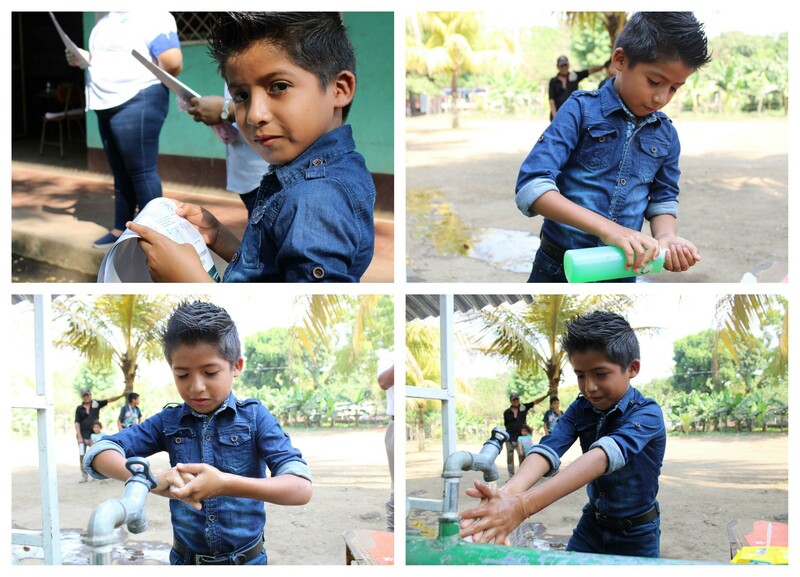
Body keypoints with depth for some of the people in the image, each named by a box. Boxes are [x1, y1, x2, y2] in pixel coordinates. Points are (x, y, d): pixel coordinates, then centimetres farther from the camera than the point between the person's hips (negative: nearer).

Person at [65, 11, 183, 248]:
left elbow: (173, 63, -23)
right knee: (121, 172, 15)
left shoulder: (151, 16, -13)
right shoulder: (107, 18, 16)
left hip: (137, 103, -9)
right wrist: (86, 58, 6)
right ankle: (121, 230, 24)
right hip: (108, 105, 10)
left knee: (142, 172, -7)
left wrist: (144, 80, -6)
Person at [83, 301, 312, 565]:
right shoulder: (169, 421, -1)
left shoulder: (254, 416, -9)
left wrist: (226, 484, -36)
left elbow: (301, 488, -21)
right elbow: (98, 454, -9)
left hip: (246, 559, -2)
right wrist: (152, 481, -29)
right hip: (185, 558, 2)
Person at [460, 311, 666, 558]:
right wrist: (509, 492, -49)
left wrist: (523, 505, -56)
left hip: (636, 536, -4)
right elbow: (549, 448, -25)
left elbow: (602, 457, -41)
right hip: (591, 526, 4)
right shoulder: (581, 409, -7)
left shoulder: (647, 414, -24)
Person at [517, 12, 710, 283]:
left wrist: (666, 237, -12)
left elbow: (663, 201, 12)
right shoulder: (581, 109, -10)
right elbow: (531, 187, -20)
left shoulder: (666, 135, 3)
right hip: (558, 269, -4)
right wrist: (607, 228, -30)